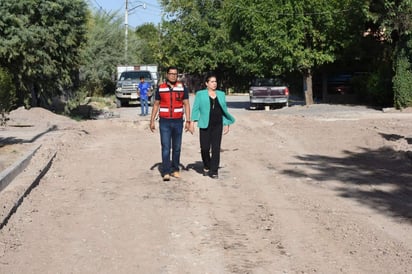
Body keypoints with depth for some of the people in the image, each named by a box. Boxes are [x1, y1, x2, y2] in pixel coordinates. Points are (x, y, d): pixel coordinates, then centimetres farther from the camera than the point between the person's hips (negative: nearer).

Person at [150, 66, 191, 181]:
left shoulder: (182, 88, 2)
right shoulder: (160, 88, 3)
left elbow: (186, 104, 3)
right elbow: (156, 105, 9)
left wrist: (188, 121, -3)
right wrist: (152, 121, 4)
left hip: (178, 122, 1)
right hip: (164, 122, -1)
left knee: (177, 147, 8)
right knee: (166, 147, -7)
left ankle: (175, 169, 19)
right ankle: (166, 172, -7)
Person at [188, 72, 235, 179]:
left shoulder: (221, 94, 12)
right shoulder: (200, 94, 3)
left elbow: (224, 110, 15)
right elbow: (195, 109, -1)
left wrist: (226, 124, 11)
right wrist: (192, 122, -10)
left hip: (218, 125, 2)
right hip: (205, 125, -2)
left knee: (216, 148, -2)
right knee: (205, 147, 0)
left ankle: (213, 171, 4)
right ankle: (206, 166, 24)